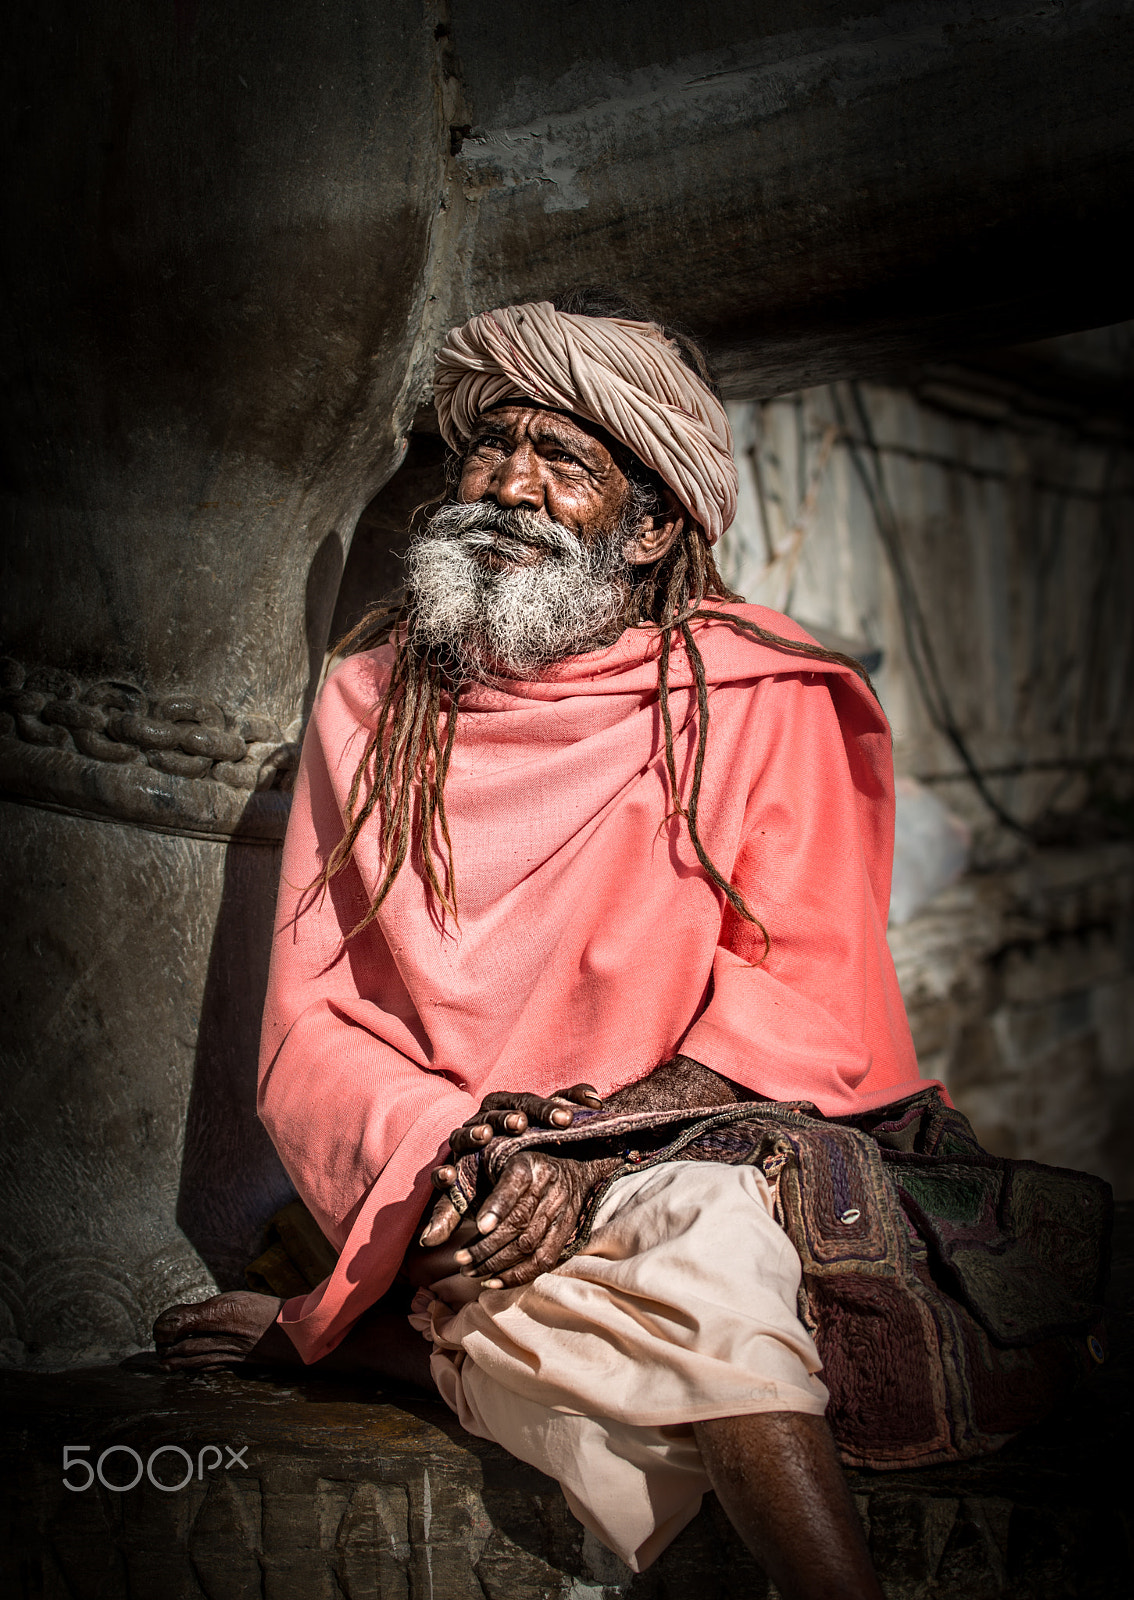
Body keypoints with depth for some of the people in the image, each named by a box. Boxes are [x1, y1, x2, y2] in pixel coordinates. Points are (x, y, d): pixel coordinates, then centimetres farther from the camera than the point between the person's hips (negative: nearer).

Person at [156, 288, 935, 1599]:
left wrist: (595, 1155, -23)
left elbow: (808, 986, -7)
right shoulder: (371, 701, 7)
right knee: (699, 1251, -32)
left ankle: (329, 1331, -13)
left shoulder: (759, 698, 2)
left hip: (688, 1157, 2)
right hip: (441, 1185, -1)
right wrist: (450, 1158, -20)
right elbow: (306, 1027, 2)